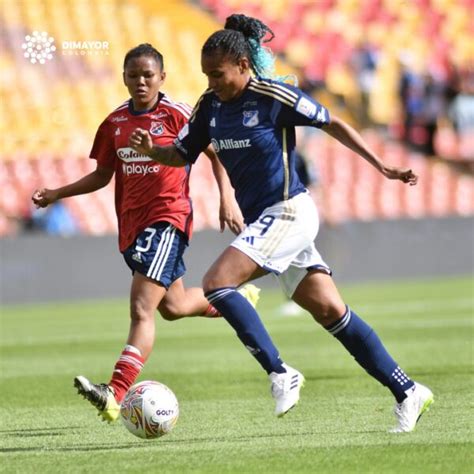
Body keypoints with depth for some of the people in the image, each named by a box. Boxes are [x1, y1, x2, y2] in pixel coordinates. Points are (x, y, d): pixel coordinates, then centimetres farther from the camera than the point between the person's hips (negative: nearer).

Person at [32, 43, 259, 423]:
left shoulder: (176, 115, -8)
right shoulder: (116, 122, 8)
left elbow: (215, 153, 0)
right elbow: (102, 175, 18)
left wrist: (228, 199, -9)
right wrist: (57, 194, 8)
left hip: (168, 218, -7)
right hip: (132, 222, 7)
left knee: (141, 310, -19)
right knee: (172, 305, 21)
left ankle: (115, 395, -30)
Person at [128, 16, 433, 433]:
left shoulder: (274, 97, -13)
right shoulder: (210, 105, 7)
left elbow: (332, 124, -5)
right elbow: (182, 154, 15)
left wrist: (382, 167, -5)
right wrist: (151, 150, -7)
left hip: (288, 212, -7)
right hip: (261, 220, 7)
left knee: (217, 283, -19)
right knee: (333, 314, 6)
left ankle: (280, 374, -15)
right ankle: (407, 393, 11)